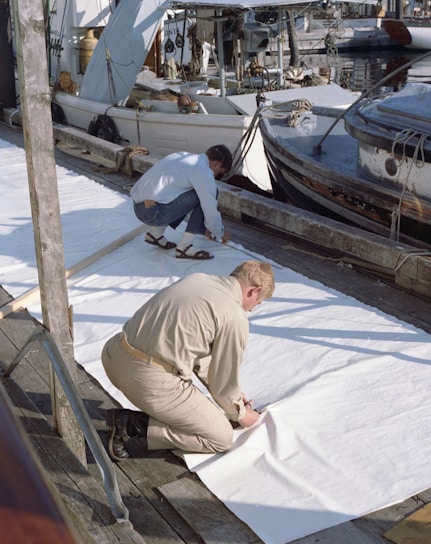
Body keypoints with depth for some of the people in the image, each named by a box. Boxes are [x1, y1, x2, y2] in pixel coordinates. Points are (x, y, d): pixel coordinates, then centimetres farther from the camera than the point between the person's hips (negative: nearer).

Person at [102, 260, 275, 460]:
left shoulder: (196, 278, 15)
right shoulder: (235, 319, -8)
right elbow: (224, 381, 2)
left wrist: (233, 394, 33)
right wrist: (240, 414, 24)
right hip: (150, 381, -8)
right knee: (222, 438, 7)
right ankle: (134, 425, -1)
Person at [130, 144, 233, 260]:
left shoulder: (184, 156, 22)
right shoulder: (203, 171, -6)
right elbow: (211, 211, -2)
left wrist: (202, 226, 42)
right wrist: (220, 234, 17)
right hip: (155, 212, -9)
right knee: (206, 193, -1)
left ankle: (155, 233, 20)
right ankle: (184, 247, -1)